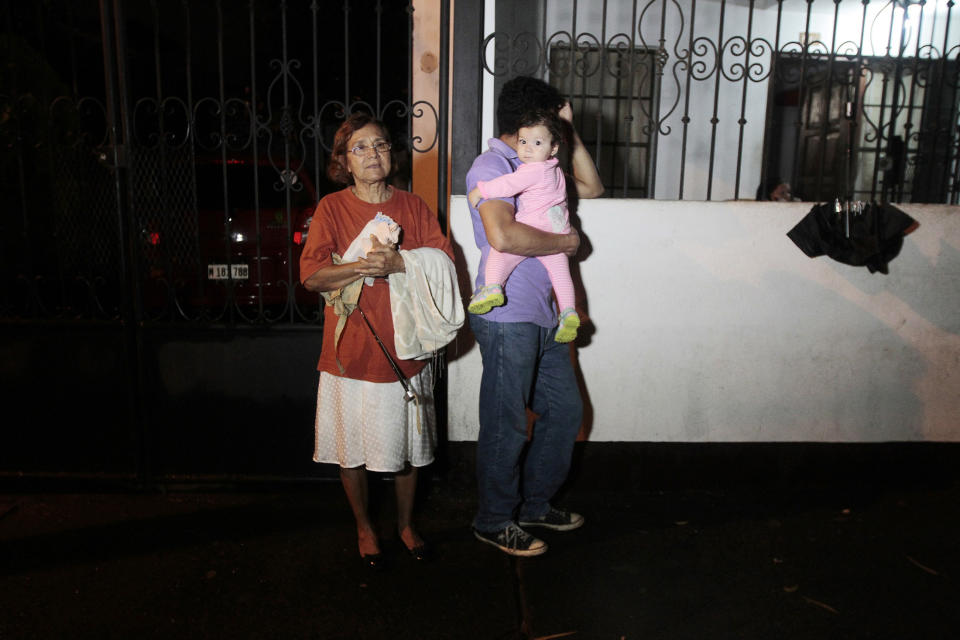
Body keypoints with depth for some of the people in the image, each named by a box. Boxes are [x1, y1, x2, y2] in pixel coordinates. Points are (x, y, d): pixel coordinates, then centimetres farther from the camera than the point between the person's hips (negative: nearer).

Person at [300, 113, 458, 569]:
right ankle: (364, 528, 34)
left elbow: (446, 261, -3)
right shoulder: (331, 208, -2)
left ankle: (406, 523, 37)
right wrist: (364, 266, -25)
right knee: (351, 449, 11)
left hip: (404, 350, 2)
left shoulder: (413, 206, 5)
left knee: (407, 446, 14)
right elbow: (311, 275, -11)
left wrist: (400, 263, -20)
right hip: (350, 353, -1)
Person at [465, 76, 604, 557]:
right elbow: (503, 235, -30)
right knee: (506, 426, 3)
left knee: (565, 409, 17)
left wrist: (570, 131, 15)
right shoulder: (491, 167, -13)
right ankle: (494, 522, 22)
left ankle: (534, 504, 33)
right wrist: (566, 241, -15)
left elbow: (590, 188, 25)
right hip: (507, 319, -10)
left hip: (541, 317, 10)